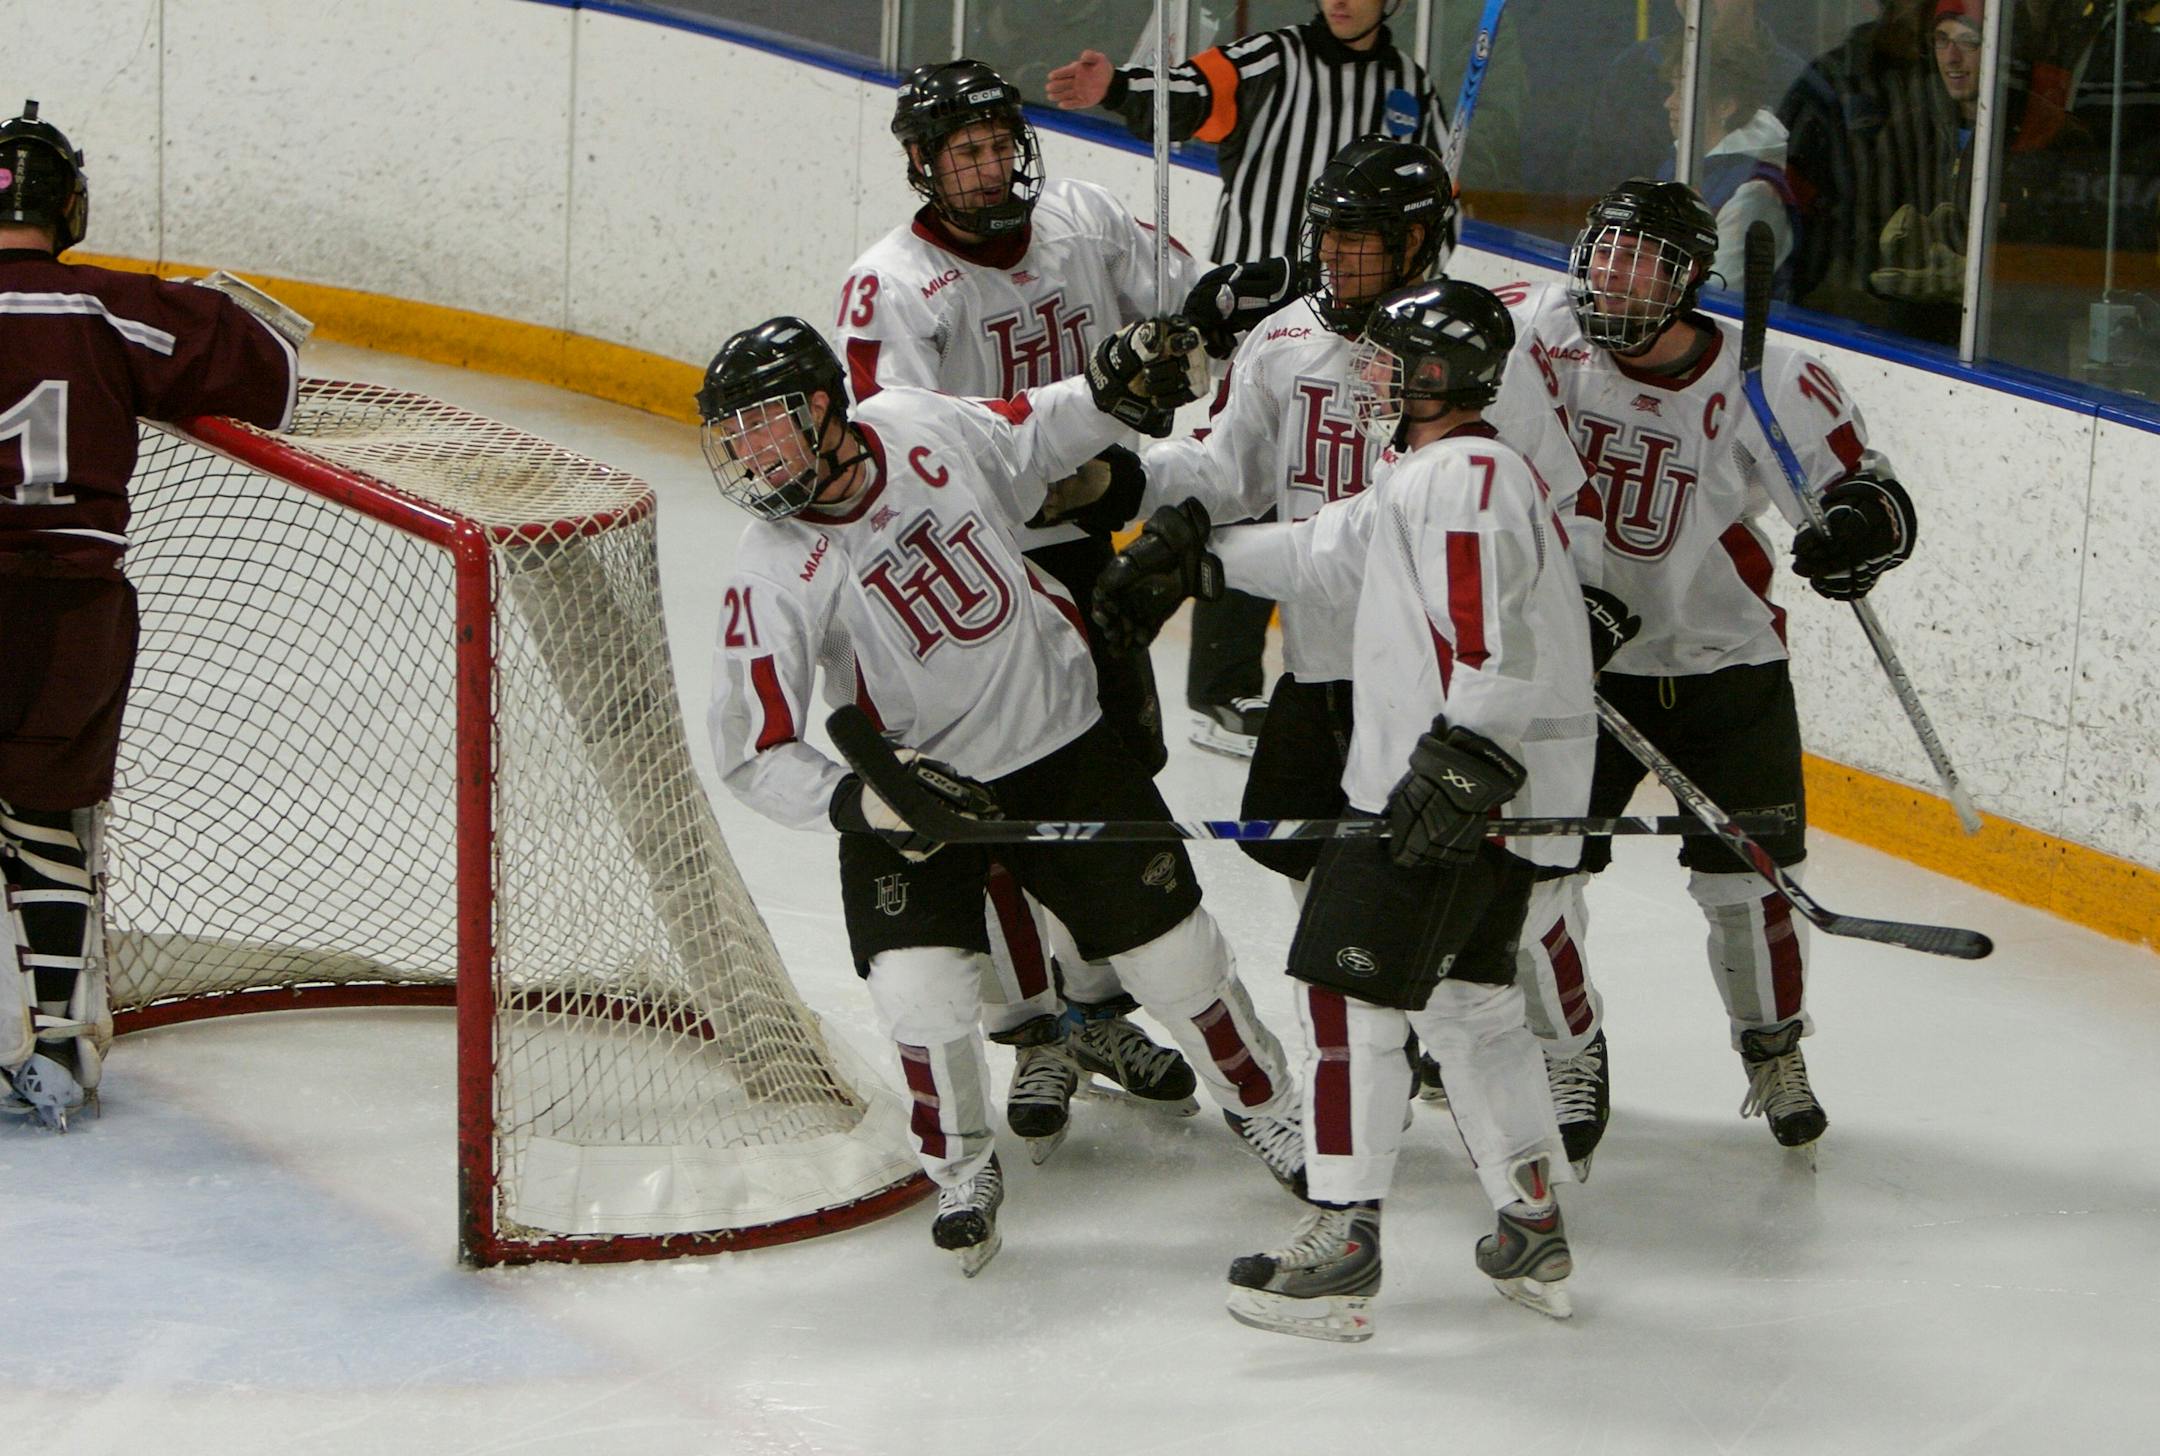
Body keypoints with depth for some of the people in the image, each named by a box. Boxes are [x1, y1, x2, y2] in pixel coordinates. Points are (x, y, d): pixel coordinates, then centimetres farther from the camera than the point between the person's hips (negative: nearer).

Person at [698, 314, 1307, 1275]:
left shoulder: (924, 429, -14)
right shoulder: (774, 573, -20)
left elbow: (1035, 440, 10)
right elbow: (754, 755, -20)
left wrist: (1111, 389, -8)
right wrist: (863, 802, -34)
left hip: (1061, 737, 2)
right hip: (912, 779, -2)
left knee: (1171, 945, 6)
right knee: (921, 985, -19)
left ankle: (1264, 1106, 33)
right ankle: (961, 1172, 10)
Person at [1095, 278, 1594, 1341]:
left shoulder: (1461, 475, -14)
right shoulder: (1430, 479, 20)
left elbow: (1492, 636, -24)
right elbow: (1327, 553, 31)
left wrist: (1463, 762, -28)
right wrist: (1193, 548, 34)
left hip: (1465, 790, -11)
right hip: (1482, 795, 11)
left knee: (1346, 993, -8)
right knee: (1466, 1000, 18)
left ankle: (1340, 1249, -8)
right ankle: (1533, 1233, 21)